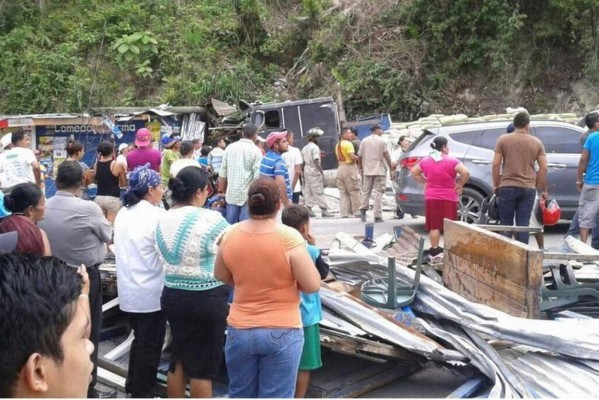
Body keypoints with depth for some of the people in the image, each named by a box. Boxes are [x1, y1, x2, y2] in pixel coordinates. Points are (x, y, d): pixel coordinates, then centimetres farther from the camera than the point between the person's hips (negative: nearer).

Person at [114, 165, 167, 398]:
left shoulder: (122, 214, 7)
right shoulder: (157, 215, -17)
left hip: (128, 289, 8)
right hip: (151, 291, -8)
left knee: (139, 339, 22)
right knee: (150, 344, 6)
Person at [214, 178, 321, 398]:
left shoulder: (231, 235, -5)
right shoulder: (289, 237, -18)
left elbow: (221, 275, 10)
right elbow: (312, 285, -15)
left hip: (239, 330, 4)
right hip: (282, 332, -4)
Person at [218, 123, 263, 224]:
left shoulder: (230, 147, 5)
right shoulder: (255, 150, -8)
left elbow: (223, 172, 8)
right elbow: (257, 176, -12)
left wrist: (221, 189, 18)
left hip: (231, 193, 4)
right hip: (248, 194, -4)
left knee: (230, 224, 10)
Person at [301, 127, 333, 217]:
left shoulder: (304, 148, 14)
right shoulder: (315, 147, -11)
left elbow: (303, 162, 15)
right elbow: (316, 161, -19)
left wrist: (303, 175, 19)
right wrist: (322, 172, -18)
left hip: (306, 171, 8)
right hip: (314, 172, -8)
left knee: (308, 192, 8)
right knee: (319, 192, -5)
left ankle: (309, 210, 7)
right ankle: (324, 210, -4)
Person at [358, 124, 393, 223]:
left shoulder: (364, 141, 6)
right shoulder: (381, 141, -2)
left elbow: (360, 156, 7)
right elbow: (386, 155, -6)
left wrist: (362, 167, 20)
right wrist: (391, 168, 2)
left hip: (367, 170, 3)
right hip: (379, 170, -3)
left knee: (366, 191, 14)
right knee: (378, 192, -1)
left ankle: (363, 210, 4)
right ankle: (377, 216, -4)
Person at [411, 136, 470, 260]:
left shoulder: (425, 161, 4)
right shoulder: (452, 161, -10)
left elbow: (414, 172, 13)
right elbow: (465, 173, -20)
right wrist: (460, 185, -6)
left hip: (431, 197, 3)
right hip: (449, 198, -3)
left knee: (434, 225, 8)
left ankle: (434, 249, 10)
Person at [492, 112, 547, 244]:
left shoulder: (503, 139, 2)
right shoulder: (537, 142, 6)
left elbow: (495, 164, -2)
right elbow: (543, 168, 3)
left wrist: (496, 184, 8)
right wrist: (544, 190, 10)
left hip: (507, 187, -1)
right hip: (528, 188, 1)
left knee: (506, 224, 6)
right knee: (523, 225, 4)